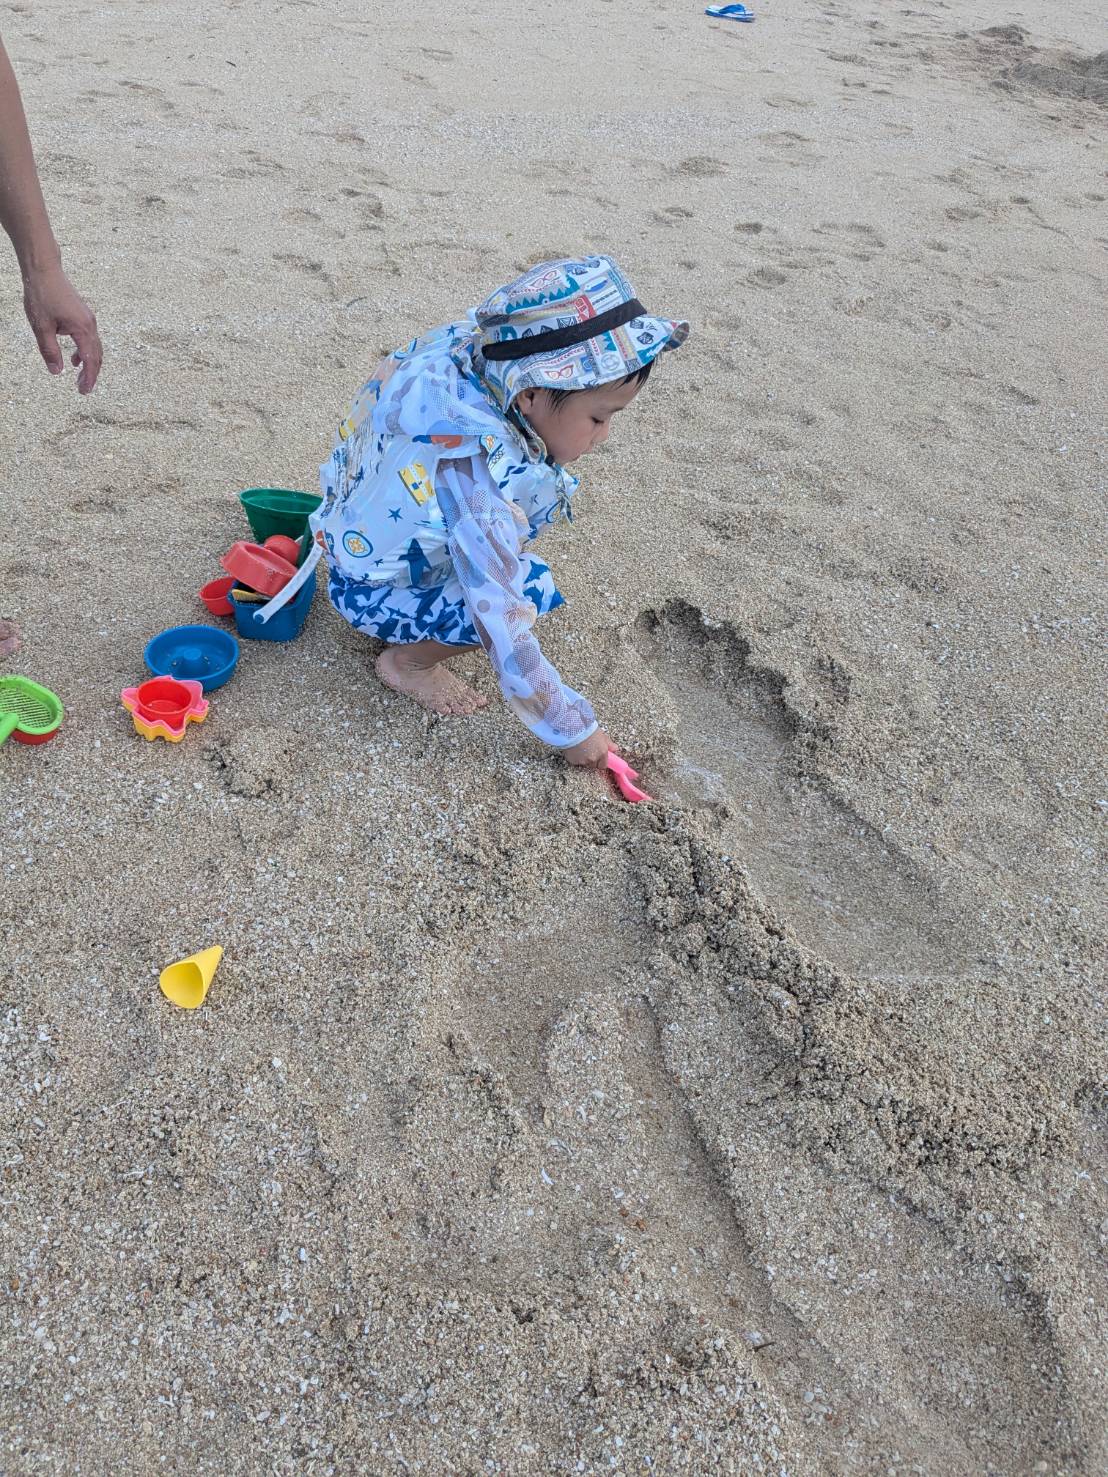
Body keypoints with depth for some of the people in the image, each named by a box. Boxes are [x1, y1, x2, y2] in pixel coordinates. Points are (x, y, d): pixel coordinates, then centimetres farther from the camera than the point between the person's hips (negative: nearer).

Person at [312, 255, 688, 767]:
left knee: (551, 487, 2)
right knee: (530, 590, -26)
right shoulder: (478, 476, -39)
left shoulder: (465, 353, -20)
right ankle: (408, 662, -2)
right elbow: (505, 632, -35)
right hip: (367, 591, -8)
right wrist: (573, 729, -23)